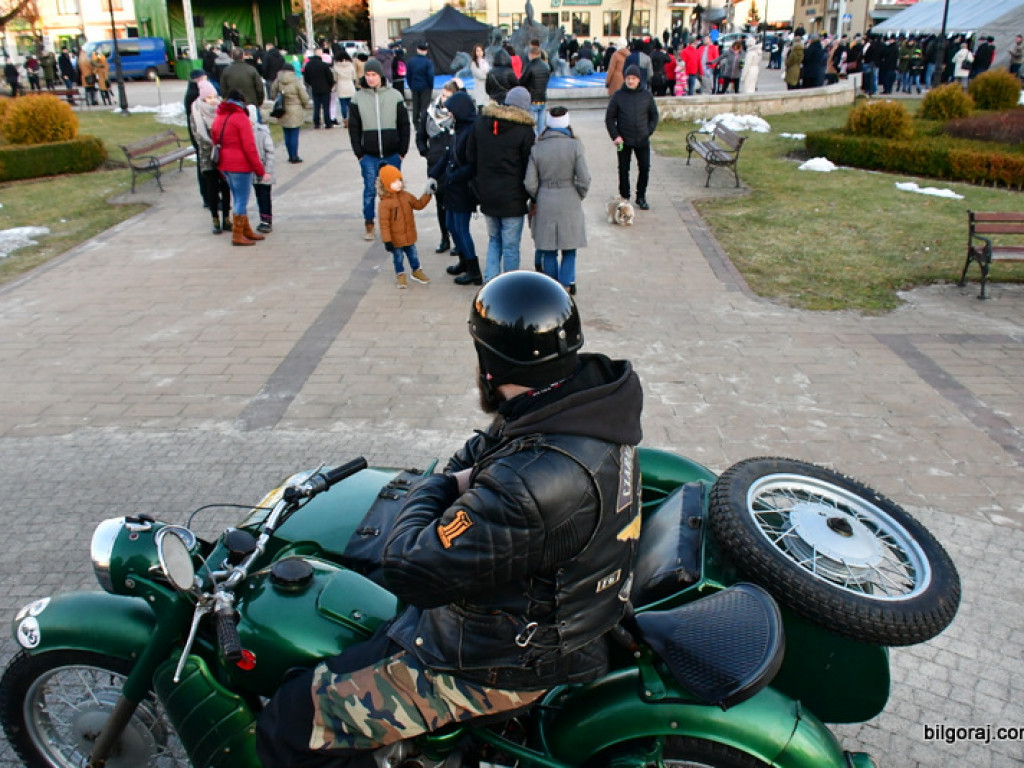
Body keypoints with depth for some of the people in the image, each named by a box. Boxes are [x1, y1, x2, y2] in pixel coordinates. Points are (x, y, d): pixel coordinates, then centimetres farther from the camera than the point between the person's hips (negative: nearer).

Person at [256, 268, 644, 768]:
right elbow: (487, 449, 9)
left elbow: (412, 569, -29)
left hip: (501, 661, -9)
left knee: (290, 726, -6)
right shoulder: (597, 399, -9)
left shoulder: (531, 484, -39)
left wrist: (437, 489, -13)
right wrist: (458, 480, -8)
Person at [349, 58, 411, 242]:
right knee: (370, 190, 6)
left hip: (392, 155, 0)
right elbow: (354, 128, 3)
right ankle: (369, 225, 18)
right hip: (369, 156, 0)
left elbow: (404, 125, 2)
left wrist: (402, 151, -2)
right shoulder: (358, 98, 0)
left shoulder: (395, 96, -1)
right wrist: (359, 153, -2)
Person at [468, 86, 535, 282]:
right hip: (512, 199, -5)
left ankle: (490, 281, 14)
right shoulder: (524, 130, -11)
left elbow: (471, 158, 9)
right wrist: (531, 196, 5)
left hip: (487, 196, 5)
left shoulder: (480, 123, 4)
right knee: (511, 246, 5)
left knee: (494, 239, 21)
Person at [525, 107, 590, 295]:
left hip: (545, 204, 2)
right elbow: (584, 179, -11)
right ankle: (566, 286, 9)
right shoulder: (574, 146, -9)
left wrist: (539, 199, 14)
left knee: (548, 251, 13)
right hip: (569, 204, -2)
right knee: (569, 249, 10)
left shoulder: (536, 148, -4)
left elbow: (530, 184, -4)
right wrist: (579, 197, 8)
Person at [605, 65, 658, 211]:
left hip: (642, 140, 1)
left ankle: (641, 197, 17)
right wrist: (615, 136, -8)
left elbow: (654, 115, 12)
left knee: (645, 169, 2)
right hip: (624, 141, -1)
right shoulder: (618, 95, -2)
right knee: (623, 170, 6)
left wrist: (649, 131, 2)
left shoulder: (646, 95, 3)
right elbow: (609, 118, 1)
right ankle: (624, 197, 20)